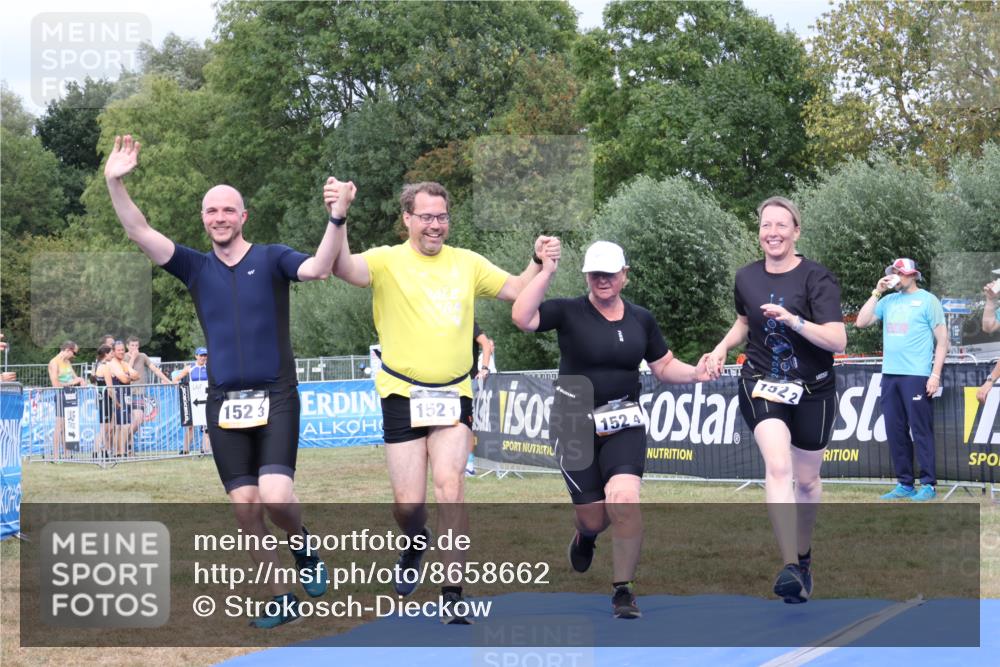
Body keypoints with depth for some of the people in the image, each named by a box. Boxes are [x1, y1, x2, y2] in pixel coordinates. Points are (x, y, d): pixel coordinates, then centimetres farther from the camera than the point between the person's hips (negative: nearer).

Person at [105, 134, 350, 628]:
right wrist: (114, 183, -14)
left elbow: (316, 268, -18)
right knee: (246, 507, 2)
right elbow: (139, 232, 0)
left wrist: (337, 217, -33)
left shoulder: (270, 259, 1)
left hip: (275, 399, -4)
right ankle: (282, 601, 13)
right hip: (224, 403, 4)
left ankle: (305, 551, 14)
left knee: (276, 498, -18)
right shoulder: (196, 268, 9)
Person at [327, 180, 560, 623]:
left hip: (453, 395, 1)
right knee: (408, 504, 1)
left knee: (450, 487, -16)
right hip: (402, 396, -1)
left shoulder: (466, 263, 10)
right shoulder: (387, 261, -2)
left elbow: (516, 290, 15)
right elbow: (345, 269, -22)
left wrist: (540, 262, -4)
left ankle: (452, 596, -9)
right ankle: (415, 542, 39)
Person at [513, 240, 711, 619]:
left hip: (624, 427, 1)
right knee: (594, 516, 3)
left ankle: (624, 589, -8)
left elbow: (664, 366, 17)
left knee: (624, 500, -22)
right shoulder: (569, 313, -5)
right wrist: (546, 272, -25)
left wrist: (695, 373, -2)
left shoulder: (641, 319, 7)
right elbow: (522, 317, -22)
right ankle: (586, 533, 45)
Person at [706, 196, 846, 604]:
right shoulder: (746, 277, 2)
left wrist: (793, 320, -34)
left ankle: (803, 555, 40)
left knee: (806, 479, 13)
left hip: (812, 390, -1)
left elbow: (838, 341, -22)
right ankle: (789, 568, -30)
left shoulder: (816, 278, -12)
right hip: (762, 384, 1)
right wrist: (723, 346, 7)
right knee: (778, 465, -23)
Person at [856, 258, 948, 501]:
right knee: (895, 433, 6)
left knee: (921, 432, -6)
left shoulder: (927, 300, 0)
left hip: (916, 376, -6)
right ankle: (904, 484, 12)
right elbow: (861, 322, 9)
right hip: (890, 375, 6)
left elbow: (942, 340, -3)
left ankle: (928, 485, -3)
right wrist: (876, 293, 4)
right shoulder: (889, 301, 15)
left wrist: (935, 374, -11)